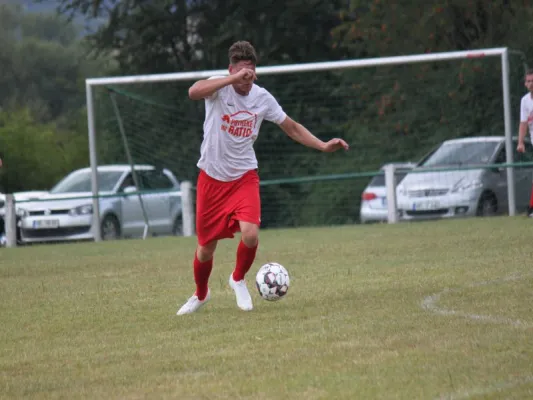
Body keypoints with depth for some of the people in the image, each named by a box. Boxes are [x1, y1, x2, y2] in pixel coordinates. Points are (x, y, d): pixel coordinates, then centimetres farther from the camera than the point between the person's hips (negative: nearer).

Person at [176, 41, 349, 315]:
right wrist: (233, 79, -43)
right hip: (212, 177, -2)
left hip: (244, 177, 2)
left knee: (250, 234, -22)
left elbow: (292, 128, 11)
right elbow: (194, 92, -37)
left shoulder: (262, 98, -2)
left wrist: (323, 146, 1)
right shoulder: (219, 88, -13)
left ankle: (238, 279, 9)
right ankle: (200, 295, 37)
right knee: (206, 247, 7)